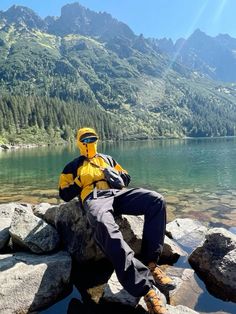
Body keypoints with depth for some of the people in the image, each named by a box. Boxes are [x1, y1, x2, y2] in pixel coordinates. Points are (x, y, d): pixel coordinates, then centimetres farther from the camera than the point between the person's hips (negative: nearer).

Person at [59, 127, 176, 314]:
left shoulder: (107, 158, 34)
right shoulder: (73, 166, 26)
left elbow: (126, 178, 27)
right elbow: (65, 194, 17)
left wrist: (115, 175, 6)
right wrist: (81, 180, 3)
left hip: (118, 193, 4)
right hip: (94, 198, -3)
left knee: (156, 200, -26)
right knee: (103, 224, -42)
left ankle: (149, 263, -22)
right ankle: (146, 288, -46)